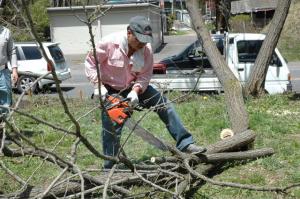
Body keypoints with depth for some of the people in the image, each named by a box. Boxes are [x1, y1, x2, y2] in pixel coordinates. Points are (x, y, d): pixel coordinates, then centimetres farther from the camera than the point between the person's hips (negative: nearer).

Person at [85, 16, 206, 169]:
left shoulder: (146, 49, -15)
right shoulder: (109, 43, -25)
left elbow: (145, 75, -11)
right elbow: (90, 62, -14)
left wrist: (135, 91, -29)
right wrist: (98, 85, -23)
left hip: (135, 87, 4)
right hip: (111, 91, -4)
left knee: (164, 105, -6)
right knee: (111, 131, -4)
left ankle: (185, 144, -2)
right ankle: (109, 168, 12)